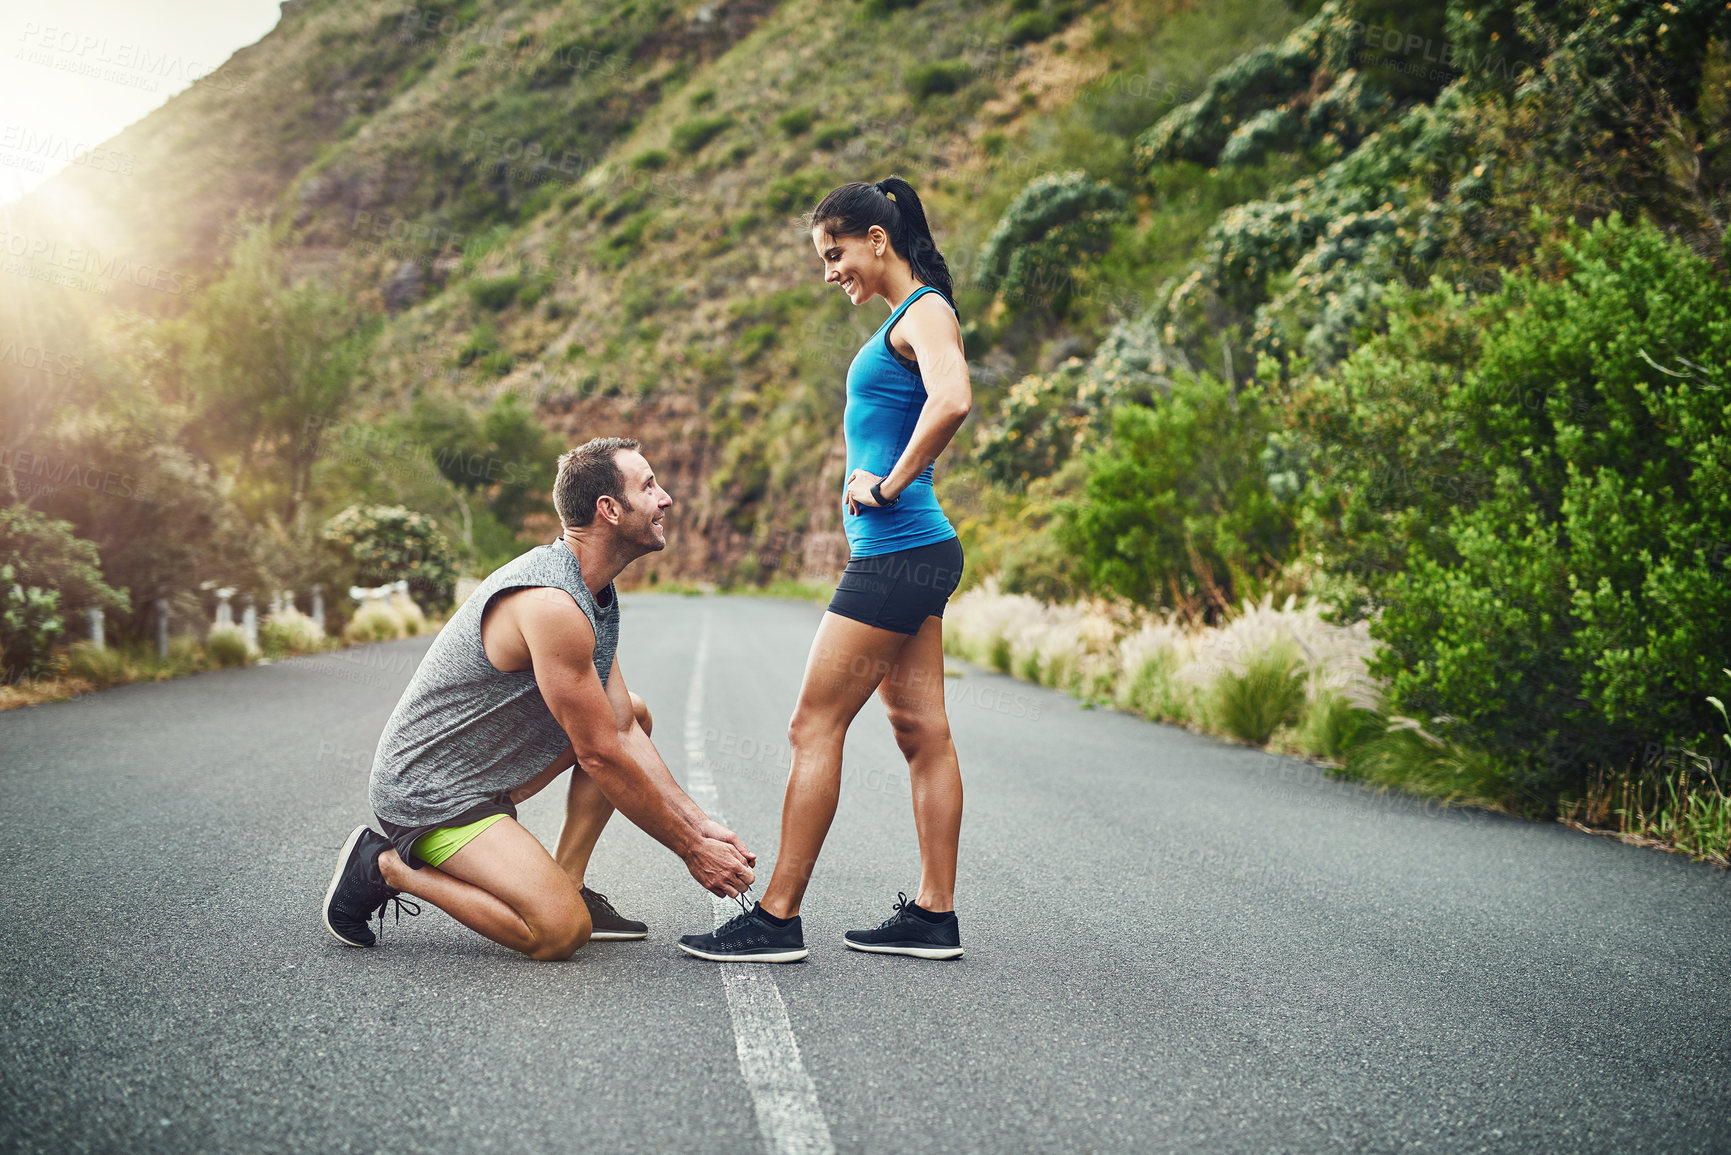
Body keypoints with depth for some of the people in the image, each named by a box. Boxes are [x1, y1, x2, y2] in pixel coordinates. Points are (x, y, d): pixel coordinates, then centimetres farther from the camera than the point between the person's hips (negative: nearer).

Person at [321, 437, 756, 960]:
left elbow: (624, 732, 5)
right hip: (427, 792, -10)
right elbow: (603, 757, -22)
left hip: (485, 767, 10)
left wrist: (700, 825, -4)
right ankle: (386, 866, -4)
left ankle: (567, 884, 9)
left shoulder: (596, 594, 6)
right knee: (562, 932, -22)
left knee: (633, 713, 12)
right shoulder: (551, 603, -26)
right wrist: (692, 851, -14)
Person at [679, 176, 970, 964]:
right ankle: (934, 916, 14)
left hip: (899, 553, -10)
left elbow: (951, 401, -29)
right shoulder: (903, 321, 19)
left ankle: (778, 918, -2)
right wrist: (879, 484, 7)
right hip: (908, 554, 10)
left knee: (815, 724, -7)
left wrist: (889, 485, -20)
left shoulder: (926, 311, -10)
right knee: (920, 729, 9)